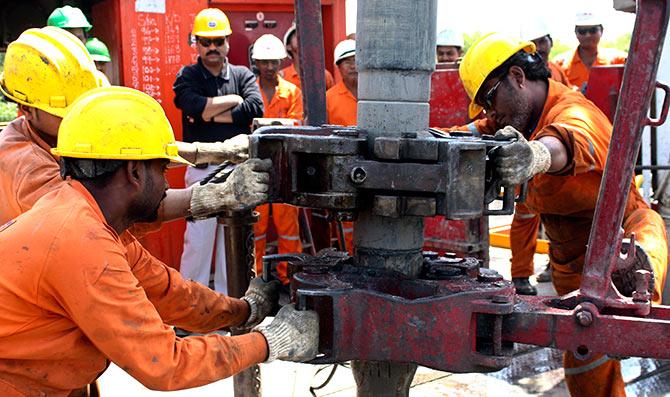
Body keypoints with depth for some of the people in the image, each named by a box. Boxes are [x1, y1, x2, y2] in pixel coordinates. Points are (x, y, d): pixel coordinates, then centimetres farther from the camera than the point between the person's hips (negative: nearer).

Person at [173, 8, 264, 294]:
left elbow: (256, 109, -11)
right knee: (197, 241, -2)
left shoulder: (243, 75, 8)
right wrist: (235, 100, -7)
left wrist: (212, 115, -11)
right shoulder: (187, 77, 3)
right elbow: (198, 107, -18)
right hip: (203, 171, -2)